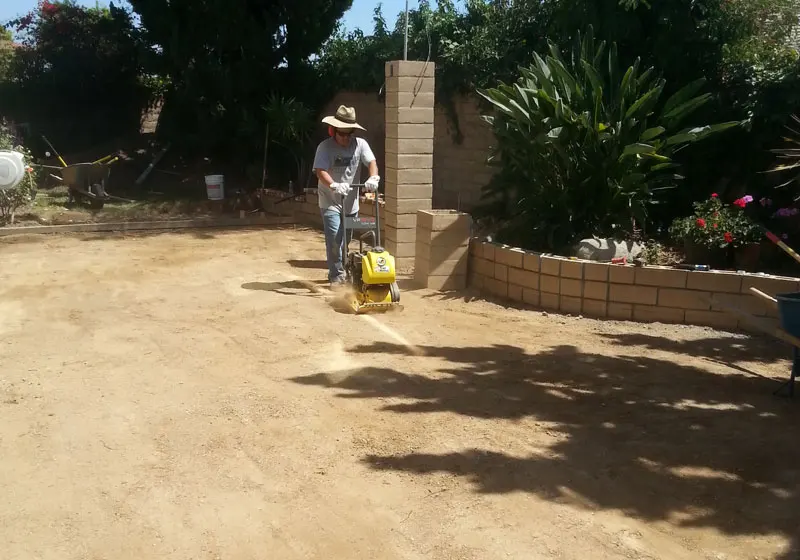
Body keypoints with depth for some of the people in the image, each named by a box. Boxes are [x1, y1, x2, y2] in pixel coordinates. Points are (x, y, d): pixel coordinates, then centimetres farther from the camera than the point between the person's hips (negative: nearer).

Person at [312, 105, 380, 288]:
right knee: (334, 239, -14)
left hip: (351, 202, 4)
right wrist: (334, 186, -40)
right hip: (330, 202, -4)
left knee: (346, 240, 16)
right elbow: (320, 171, -22)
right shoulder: (325, 147, -12)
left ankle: (344, 271, 35)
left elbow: (372, 162, -12)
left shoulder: (360, 144, -3)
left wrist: (373, 178, -34)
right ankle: (336, 276, -5)